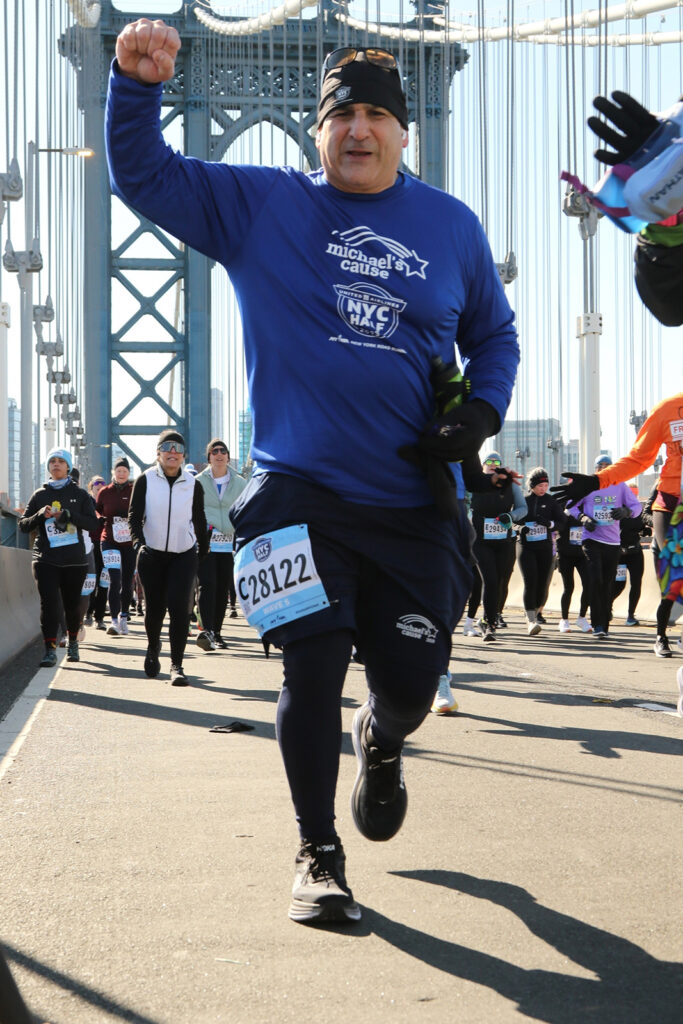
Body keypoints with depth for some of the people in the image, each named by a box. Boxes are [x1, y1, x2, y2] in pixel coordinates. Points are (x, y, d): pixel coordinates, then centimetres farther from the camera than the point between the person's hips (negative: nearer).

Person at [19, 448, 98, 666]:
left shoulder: (79, 494, 6)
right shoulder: (40, 495, 10)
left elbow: (92, 523, -4)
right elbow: (23, 525, 7)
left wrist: (68, 515, -16)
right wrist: (40, 515, -12)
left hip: (74, 559, 0)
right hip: (46, 559, 0)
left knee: (72, 603, 9)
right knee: (49, 603, -12)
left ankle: (73, 643, 30)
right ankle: (50, 650, -11)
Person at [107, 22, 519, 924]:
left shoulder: (452, 226, 10)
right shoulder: (259, 205, 5)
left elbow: (495, 335, 20)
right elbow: (145, 176, 4)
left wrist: (482, 411, 1)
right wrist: (138, 86, -14)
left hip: (413, 503, 2)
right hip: (299, 493, -2)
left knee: (410, 684, 4)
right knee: (313, 670, -9)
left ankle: (381, 741, 43)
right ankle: (318, 854, 12)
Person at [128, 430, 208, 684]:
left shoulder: (193, 484, 2)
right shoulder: (145, 480, -3)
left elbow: (199, 521, 11)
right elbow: (134, 516, -4)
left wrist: (203, 553, 12)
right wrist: (139, 543, -20)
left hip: (184, 555, 0)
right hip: (152, 554, 0)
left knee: (179, 607, -13)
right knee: (154, 607, 8)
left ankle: (177, 665, -10)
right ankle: (153, 648, 39)